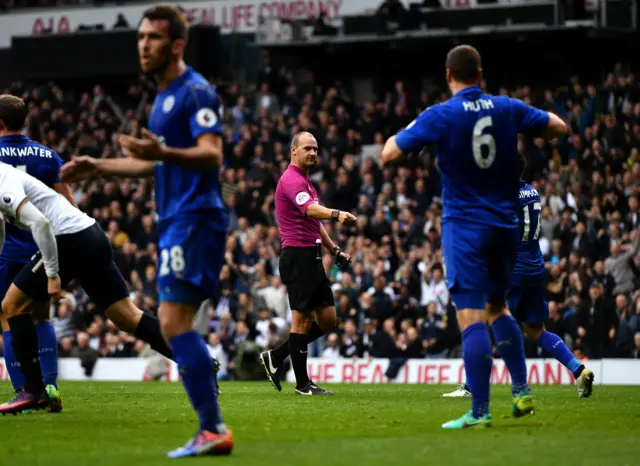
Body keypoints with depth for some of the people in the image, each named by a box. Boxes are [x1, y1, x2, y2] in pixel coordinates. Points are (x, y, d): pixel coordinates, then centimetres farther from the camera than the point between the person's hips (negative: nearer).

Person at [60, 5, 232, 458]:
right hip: (175, 221, 10)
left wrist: (162, 151, -38)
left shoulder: (196, 92, -11)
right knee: (178, 326, 8)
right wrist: (98, 167, 31)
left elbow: (212, 155, -22)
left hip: (195, 219, -10)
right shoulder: (164, 97, 19)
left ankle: (213, 429, -13)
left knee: (174, 322, -14)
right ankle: (212, 428, 10)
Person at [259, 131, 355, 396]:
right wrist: (335, 214, -48)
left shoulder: (304, 181, 21)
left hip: (312, 258, 10)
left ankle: (275, 357, 16)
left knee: (327, 319, 8)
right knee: (302, 319, -5)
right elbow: (309, 209, -31)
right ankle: (302, 384, 1)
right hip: (298, 257, -10)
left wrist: (335, 250, 23)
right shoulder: (291, 179, -11)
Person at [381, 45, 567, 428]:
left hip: (465, 226, -5)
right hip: (505, 223, 5)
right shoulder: (508, 109, 2)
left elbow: (389, 154, -10)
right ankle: (522, 391, 16)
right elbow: (559, 127, 12)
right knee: (498, 308, 22)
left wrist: (404, 131, 10)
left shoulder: (440, 116, -10)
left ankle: (480, 411, -13)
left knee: (472, 317, -8)